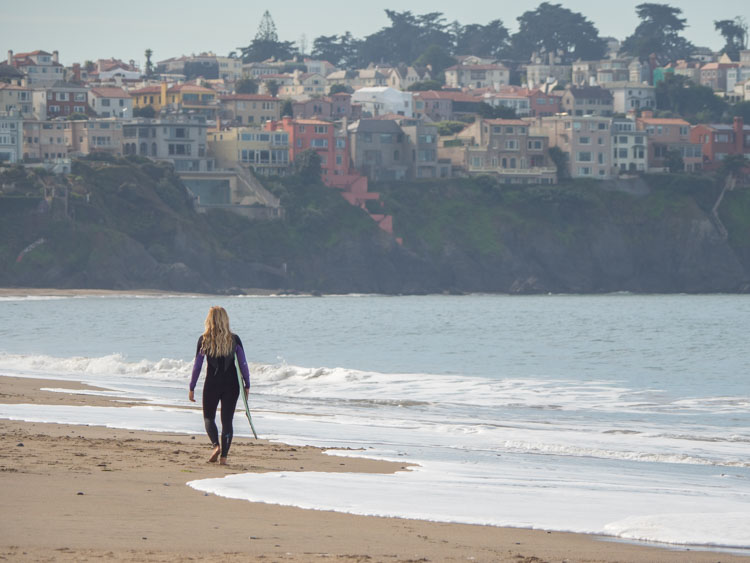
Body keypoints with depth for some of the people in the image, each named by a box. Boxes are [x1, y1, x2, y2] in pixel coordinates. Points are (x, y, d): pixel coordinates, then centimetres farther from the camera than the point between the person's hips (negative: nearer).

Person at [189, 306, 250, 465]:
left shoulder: (204, 340, -5)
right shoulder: (234, 339, -2)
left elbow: (197, 365, -3)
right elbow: (243, 364, -1)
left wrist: (192, 388, 3)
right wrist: (247, 385, 7)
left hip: (212, 384, -1)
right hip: (231, 384, 1)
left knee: (208, 417, 14)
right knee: (227, 420, 7)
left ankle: (216, 445, -10)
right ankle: (224, 456, 1)